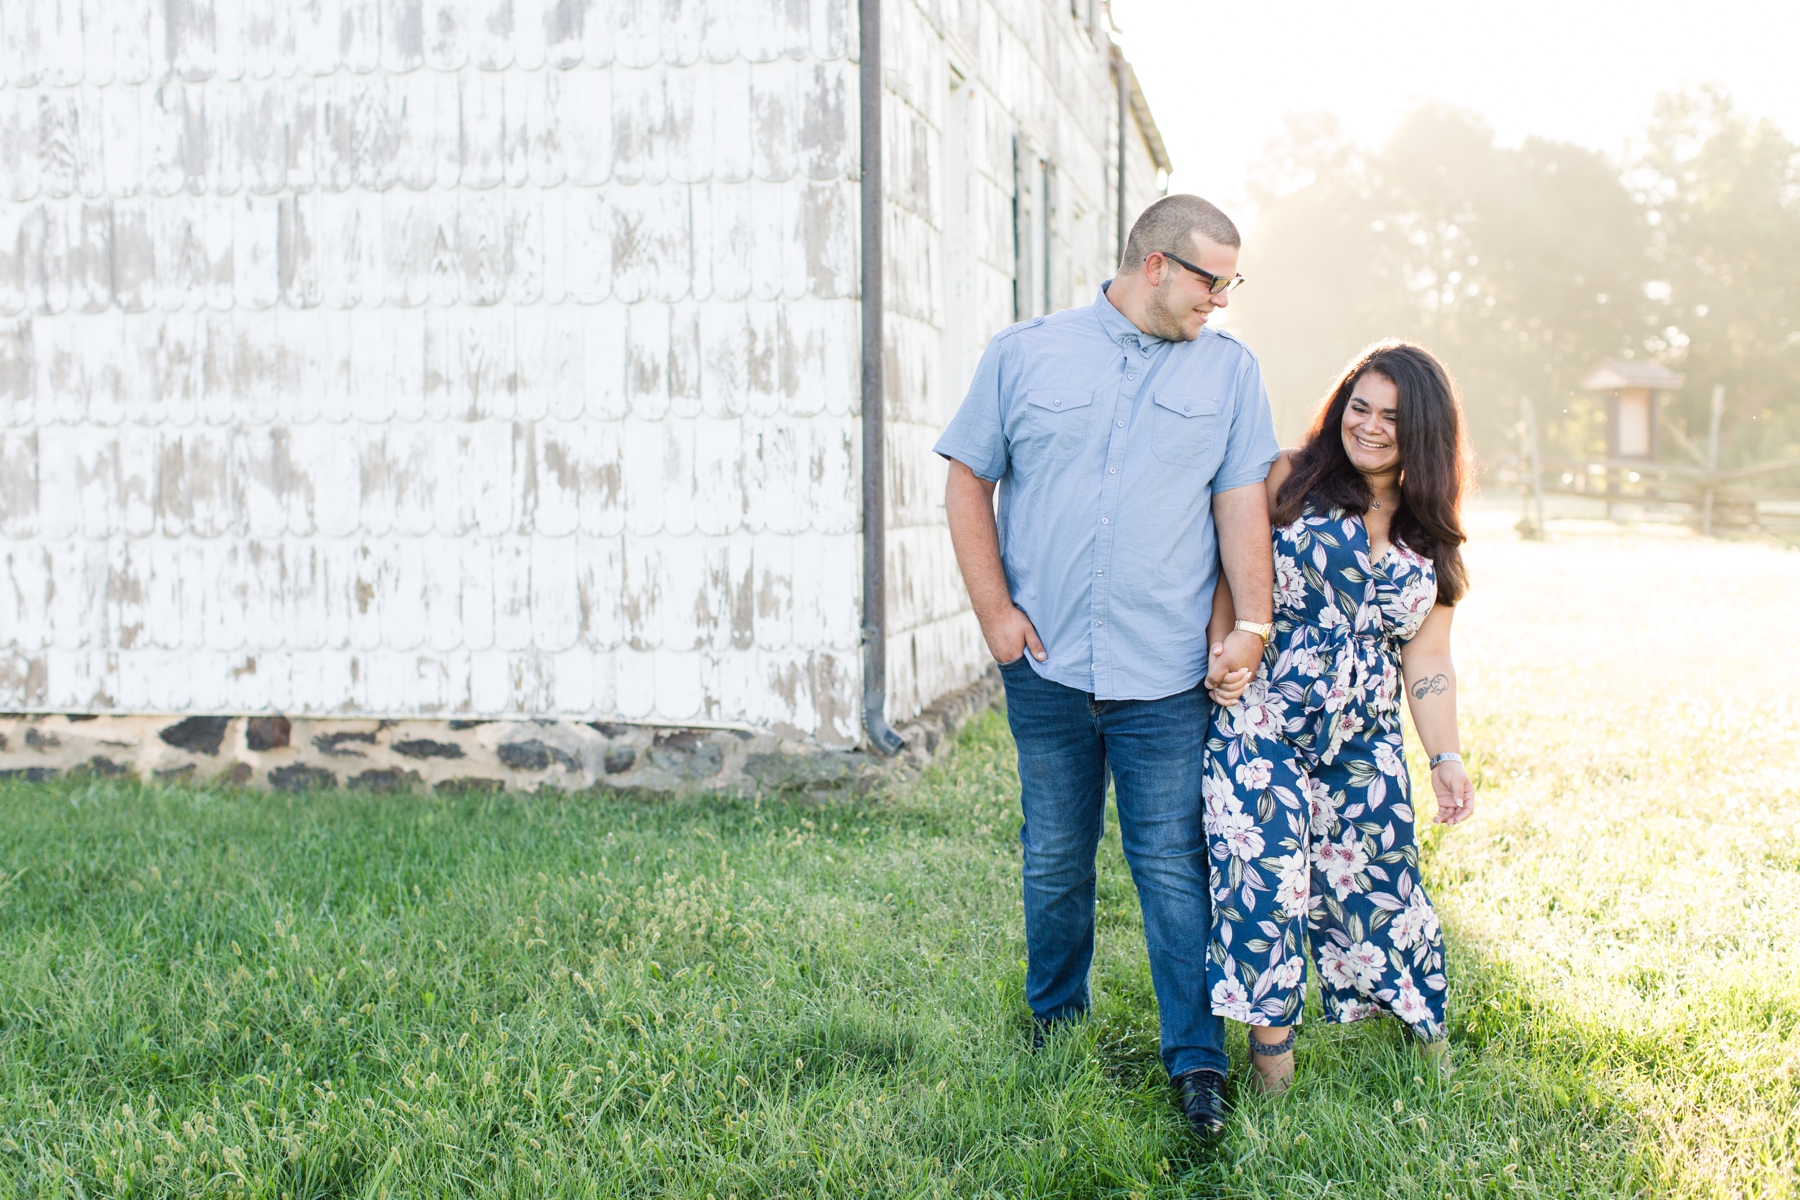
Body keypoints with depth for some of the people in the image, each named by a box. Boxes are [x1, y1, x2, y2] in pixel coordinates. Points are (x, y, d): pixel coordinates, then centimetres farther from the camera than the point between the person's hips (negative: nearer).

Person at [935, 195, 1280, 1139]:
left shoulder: (1228, 370, 7)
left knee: (1173, 865, 0)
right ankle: (1055, 1024, 30)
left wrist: (1252, 625, -6)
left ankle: (1197, 1060, 8)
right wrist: (995, 610, -2)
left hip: (1165, 674, 0)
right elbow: (969, 482, 5)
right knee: (1054, 859, 12)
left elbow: (1242, 503, 3)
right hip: (1046, 667, 1)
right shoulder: (1024, 354, 4)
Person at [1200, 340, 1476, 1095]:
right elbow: (1232, 572, 2)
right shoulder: (1292, 480, 3)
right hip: (1262, 719, -3)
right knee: (1265, 865, -15)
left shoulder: (1431, 537, 12)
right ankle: (1271, 1033, 0)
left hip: (1364, 742, 3)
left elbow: (1427, 660, 11)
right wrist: (1227, 654, -15)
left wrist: (1447, 758, 2)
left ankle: (1423, 1021, 28)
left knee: (1374, 878, 3)